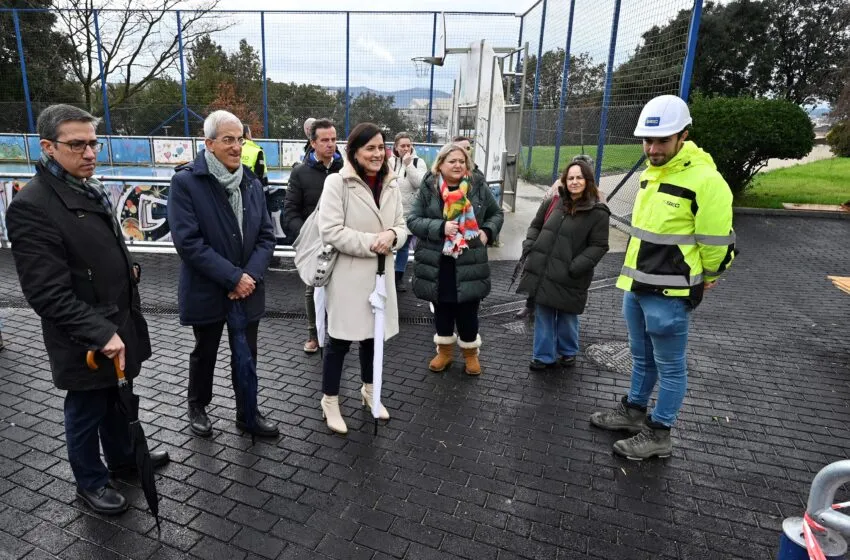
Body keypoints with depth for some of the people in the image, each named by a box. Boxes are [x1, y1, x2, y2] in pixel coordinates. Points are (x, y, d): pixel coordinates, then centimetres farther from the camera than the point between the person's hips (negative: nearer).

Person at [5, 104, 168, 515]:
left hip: (119, 326, 8)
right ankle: (90, 481, 36)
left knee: (117, 400, 25)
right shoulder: (31, 207, -21)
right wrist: (101, 333, -27)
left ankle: (122, 456, 47)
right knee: (86, 413, 14)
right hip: (85, 342, -7)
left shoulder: (92, 190, 5)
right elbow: (48, 293, -25)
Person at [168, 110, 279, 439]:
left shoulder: (252, 183, 3)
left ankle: (247, 414, 32)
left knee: (246, 356, 14)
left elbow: (266, 236, 1)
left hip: (247, 289, 4)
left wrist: (251, 275, -14)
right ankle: (198, 407, 41)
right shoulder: (186, 181, -12)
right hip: (207, 290, -3)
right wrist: (232, 277, -21)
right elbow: (187, 241, -19)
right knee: (205, 353, 17)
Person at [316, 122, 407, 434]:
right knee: (340, 341, 5)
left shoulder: (391, 185, 7)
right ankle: (329, 402, 24)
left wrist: (391, 236, -14)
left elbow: (402, 226, 10)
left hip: (380, 273, 6)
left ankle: (369, 391, 41)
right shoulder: (337, 182, -13)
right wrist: (370, 242, -21)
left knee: (373, 335, 19)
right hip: (348, 275, -6)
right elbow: (330, 230, -18)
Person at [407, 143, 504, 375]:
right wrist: (440, 227, -20)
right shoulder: (428, 188, -3)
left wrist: (488, 231, -4)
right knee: (442, 309, 14)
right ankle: (444, 351, 34)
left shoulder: (478, 188, 1)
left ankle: (470, 353, 31)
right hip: (437, 263, 0)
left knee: (468, 311, 8)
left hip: (469, 263, 0)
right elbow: (412, 220, -6)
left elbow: (497, 213, 15)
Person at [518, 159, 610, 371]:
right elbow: (535, 226, 18)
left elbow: (599, 246, -9)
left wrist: (576, 267, -19)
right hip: (541, 271, 4)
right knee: (543, 315, 11)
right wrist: (529, 246, 1)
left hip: (568, 277, -4)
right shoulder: (552, 202, 6)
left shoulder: (598, 212, -8)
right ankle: (543, 355, 25)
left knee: (567, 317, 12)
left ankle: (568, 352, 36)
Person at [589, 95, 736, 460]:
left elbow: (716, 241, -14)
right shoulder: (651, 172, 9)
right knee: (642, 357, 23)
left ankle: (659, 434, 22)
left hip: (668, 294, -8)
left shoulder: (704, 180, -19)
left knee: (669, 366, 8)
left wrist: (701, 280, 1)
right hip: (635, 286, 8)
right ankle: (634, 411, 39)